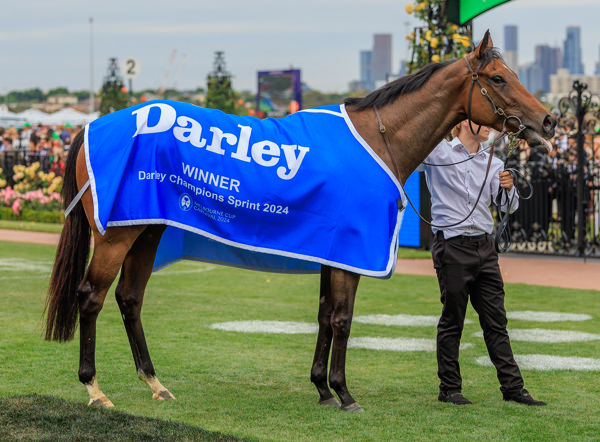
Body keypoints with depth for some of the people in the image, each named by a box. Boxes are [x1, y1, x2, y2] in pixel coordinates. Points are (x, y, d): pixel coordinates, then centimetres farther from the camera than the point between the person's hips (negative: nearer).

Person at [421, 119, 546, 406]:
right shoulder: (437, 153, -1)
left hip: (485, 247, 5)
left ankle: (512, 387, 9)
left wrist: (509, 189, -18)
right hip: (452, 246, -5)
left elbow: (508, 207, 4)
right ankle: (449, 388, 11)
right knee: (452, 321, 2)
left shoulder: (493, 164, 11)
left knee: (496, 322, 6)